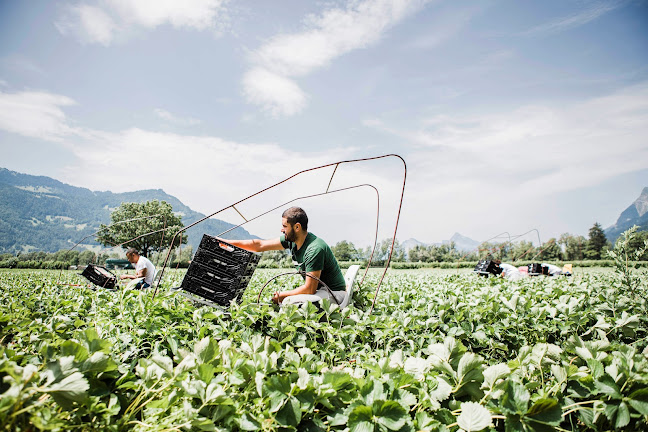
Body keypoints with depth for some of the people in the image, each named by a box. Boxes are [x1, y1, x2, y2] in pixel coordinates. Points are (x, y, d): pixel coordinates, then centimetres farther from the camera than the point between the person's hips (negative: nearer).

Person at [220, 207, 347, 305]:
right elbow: (259, 245, 4)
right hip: (317, 290, 9)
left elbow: (309, 289, -27)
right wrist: (224, 242, 4)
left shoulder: (315, 249, -28)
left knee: (289, 301, -28)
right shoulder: (291, 240, -2)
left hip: (334, 294, -9)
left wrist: (282, 294, -14)